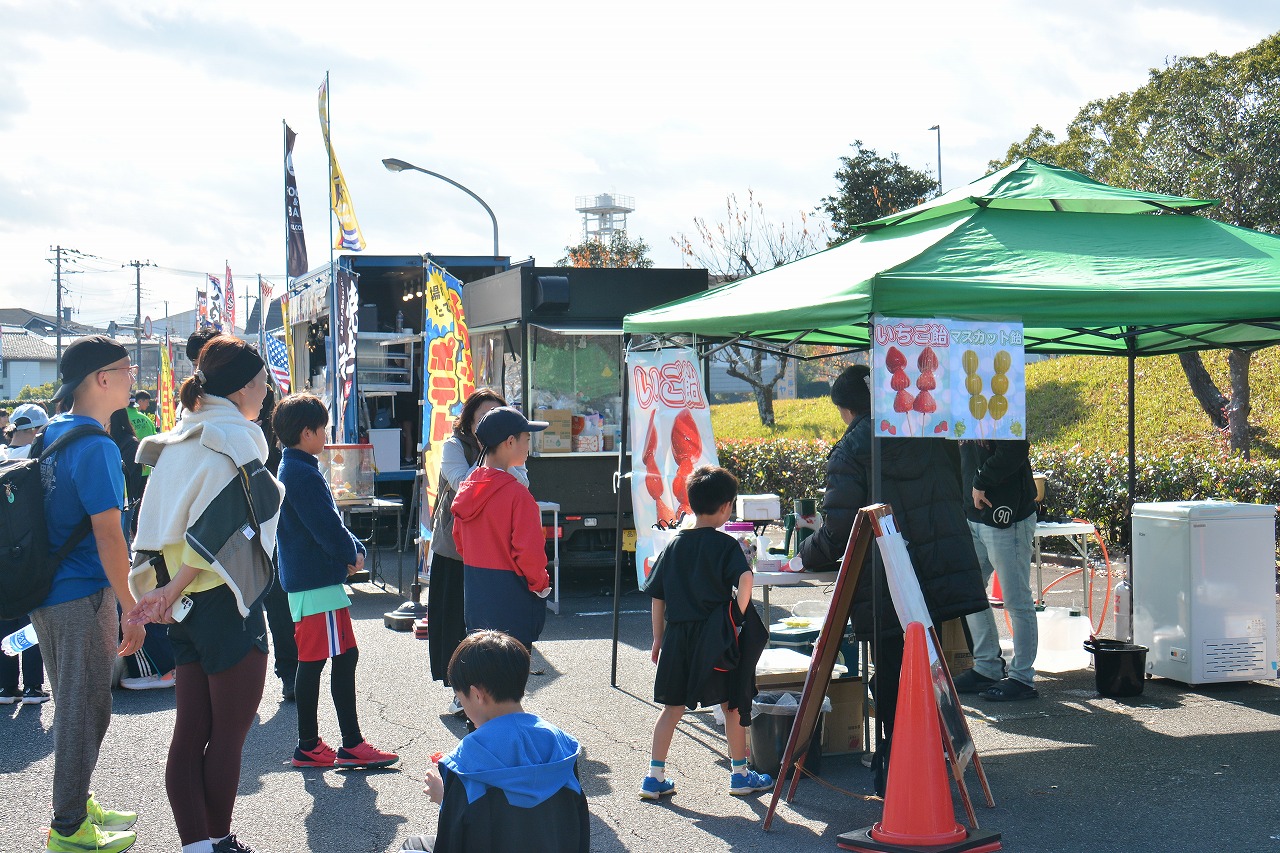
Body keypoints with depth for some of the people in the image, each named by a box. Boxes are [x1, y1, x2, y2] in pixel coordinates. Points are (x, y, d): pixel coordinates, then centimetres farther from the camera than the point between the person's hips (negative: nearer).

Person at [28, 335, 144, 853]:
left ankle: (76, 806, 32)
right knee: (87, 711, 1)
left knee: (73, 707, 20)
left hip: (47, 592, 9)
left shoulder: (51, 435, 10)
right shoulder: (95, 446, -18)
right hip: (84, 597, -9)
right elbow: (108, 538, -21)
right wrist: (133, 611, -17)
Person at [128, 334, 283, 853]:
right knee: (228, 737, 2)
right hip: (227, 603, -8)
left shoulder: (178, 441, 12)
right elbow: (219, 533, -19)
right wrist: (173, 591, -14)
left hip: (188, 608, 8)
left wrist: (163, 592, 11)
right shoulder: (236, 438, -12)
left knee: (190, 734, 9)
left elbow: (160, 525, 11)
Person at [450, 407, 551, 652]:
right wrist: (541, 584, -3)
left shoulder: (466, 488, 4)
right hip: (511, 601, -7)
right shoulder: (517, 494, -18)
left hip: (474, 598, 7)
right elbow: (529, 551, -19)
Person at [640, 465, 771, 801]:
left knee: (672, 708, 11)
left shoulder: (674, 545, 7)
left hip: (678, 637, 4)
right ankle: (740, 775, 21)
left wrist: (658, 638, 15)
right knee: (732, 706, 11)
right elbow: (744, 579, -26)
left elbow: (657, 597, 8)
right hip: (717, 640, -4)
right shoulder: (726, 545, -7)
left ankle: (655, 777, 11)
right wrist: (740, 616, -12)